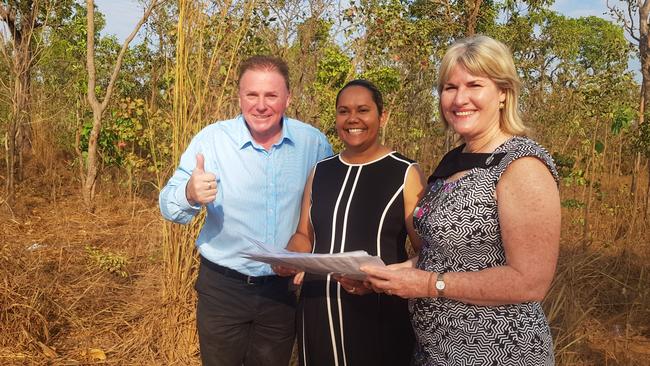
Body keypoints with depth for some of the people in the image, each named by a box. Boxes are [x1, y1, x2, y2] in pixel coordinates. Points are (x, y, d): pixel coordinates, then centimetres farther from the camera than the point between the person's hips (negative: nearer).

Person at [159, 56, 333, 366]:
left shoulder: (314, 143, -7)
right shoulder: (210, 139, -12)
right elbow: (169, 206, -15)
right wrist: (190, 195, -38)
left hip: (284, 290, 2)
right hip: (222, 288, -1)